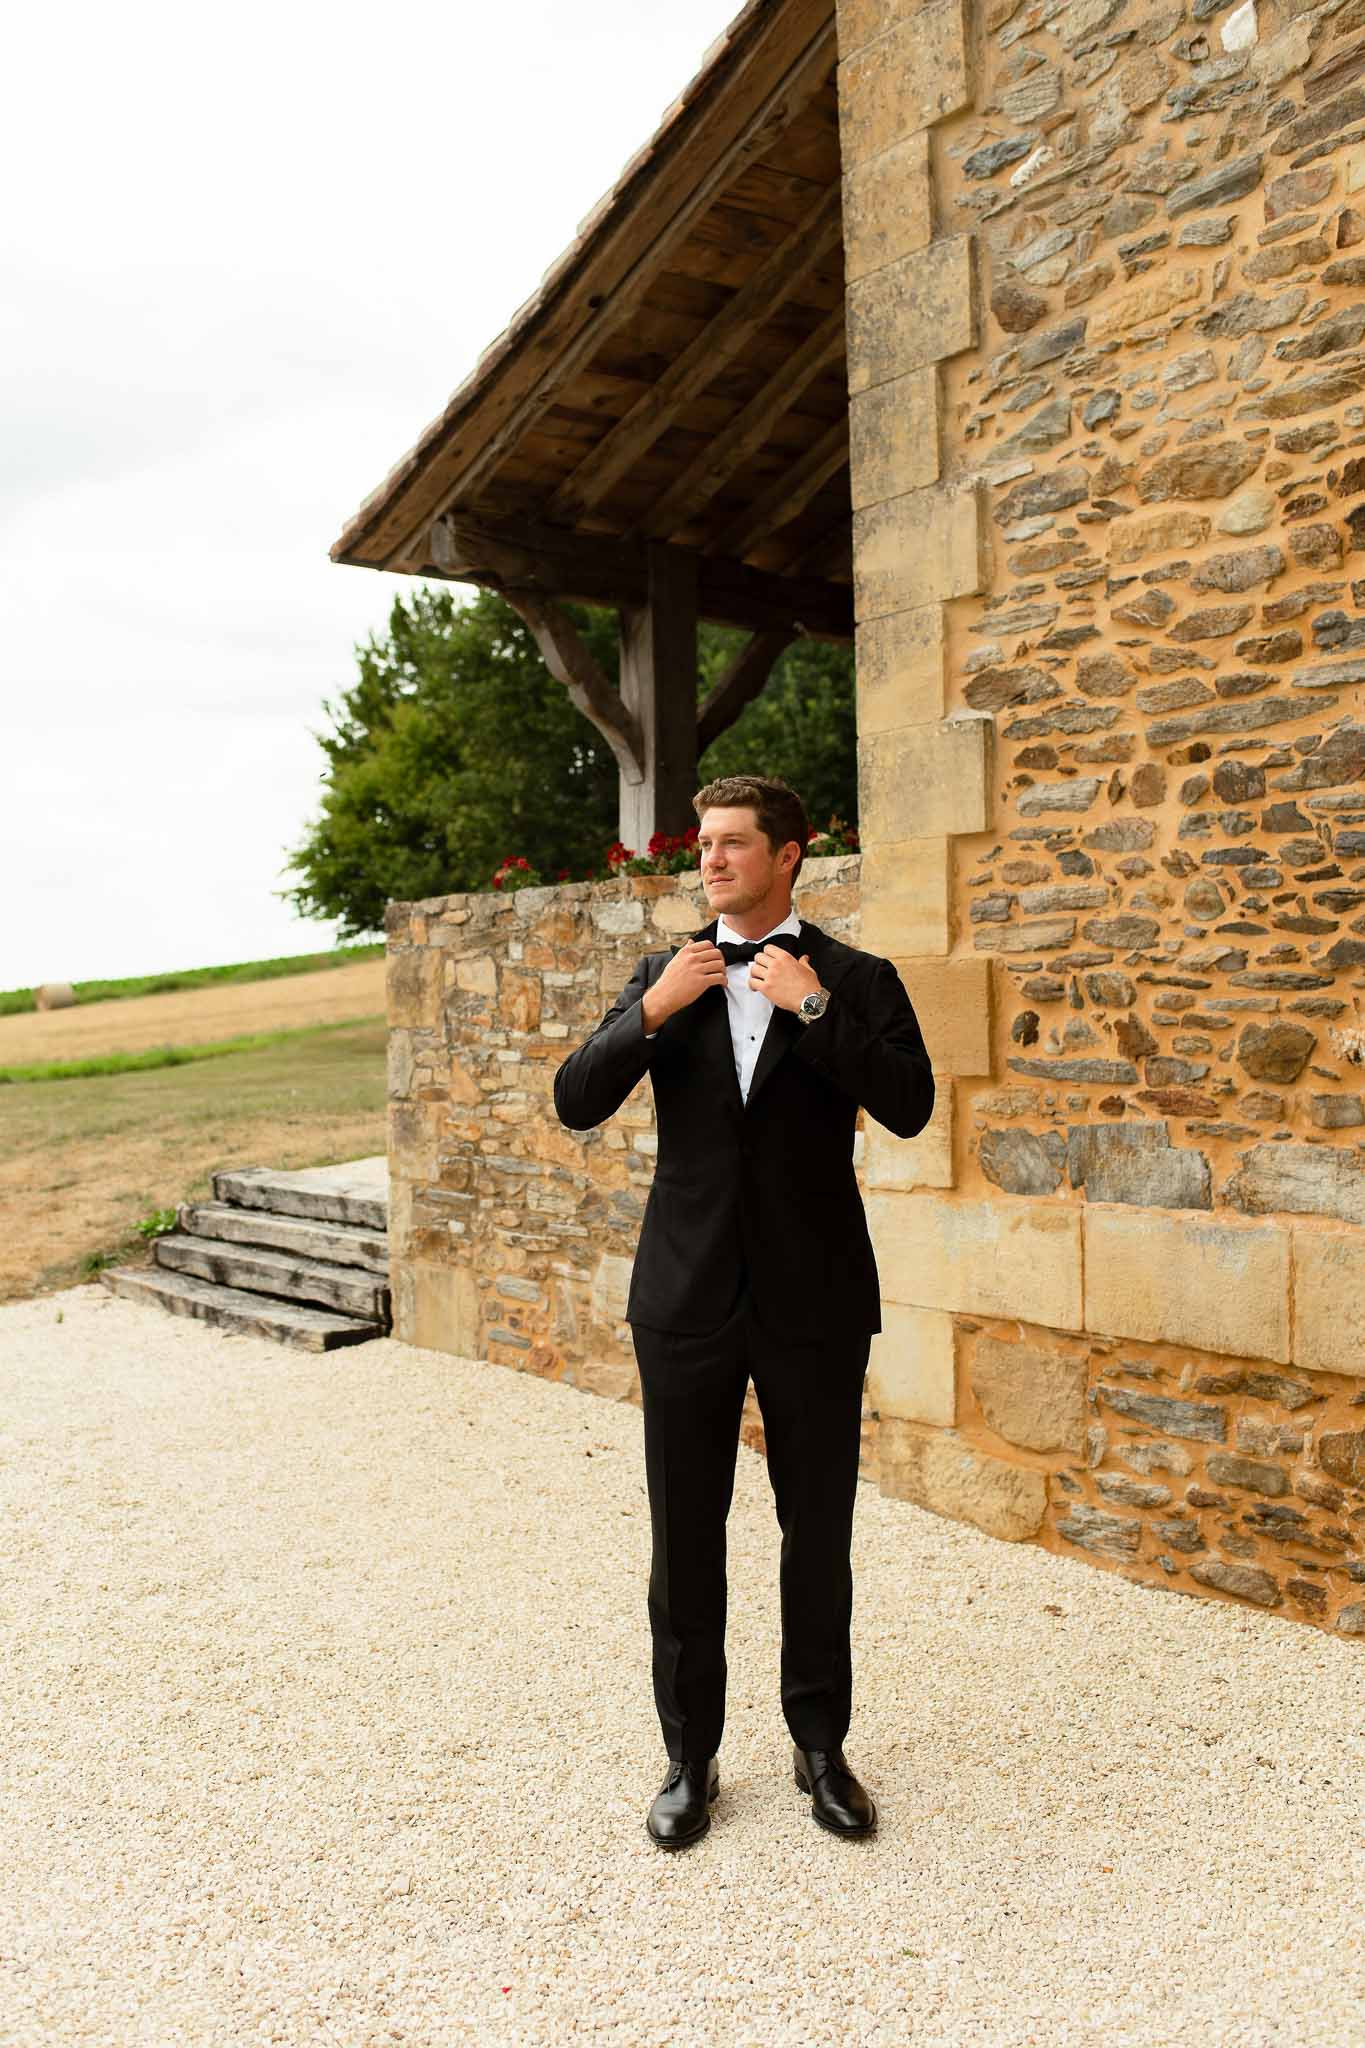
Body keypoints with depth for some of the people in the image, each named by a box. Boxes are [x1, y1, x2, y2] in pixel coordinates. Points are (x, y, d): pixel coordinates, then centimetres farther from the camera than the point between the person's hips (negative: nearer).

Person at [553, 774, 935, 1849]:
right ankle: (691, 1758, 29)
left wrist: (814, 1009, -19)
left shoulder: (857, 979, 0)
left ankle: (820, 1745, 33)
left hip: (816, 1298, -1)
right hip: (688, 1296, 2)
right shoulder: (663, 976, 6)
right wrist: (652, 1011, -14)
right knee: (685, 1540, 11)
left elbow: (910, 1106, -14)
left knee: (819, 1536, 12)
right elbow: (577, 1103, -1)